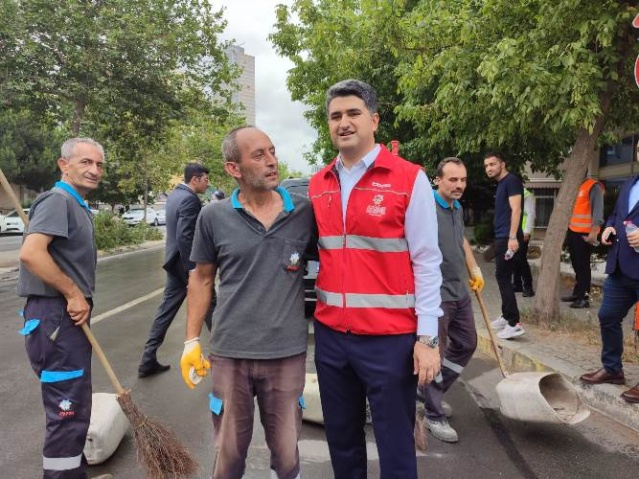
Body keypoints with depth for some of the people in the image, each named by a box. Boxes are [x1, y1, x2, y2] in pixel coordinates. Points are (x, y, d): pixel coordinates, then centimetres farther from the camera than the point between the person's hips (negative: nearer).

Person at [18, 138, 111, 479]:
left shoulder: (77, 206, 17)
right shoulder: (57, 199, -14)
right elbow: (30, 253, -28)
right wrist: (73, 294, -21)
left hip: (68, 318, 10)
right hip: (56, 318, -10)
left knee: (72, 408, 20)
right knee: (68, 411, -3)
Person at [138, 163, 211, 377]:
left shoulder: (174, 194, 12)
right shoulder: (190, 199, -18)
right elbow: (184, 236, -25)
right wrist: (193, 269, -22)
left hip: (175, 261, 9)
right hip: (187, 262, -9)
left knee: (167, 308, 11)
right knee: (209, 305, 7)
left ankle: (148, 360, 14)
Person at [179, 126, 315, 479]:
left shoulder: (305, 212, -4)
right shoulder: (214, 217, -4)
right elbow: (201, 279, 6)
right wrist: (192, 340, 4)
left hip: (288, 353, 0)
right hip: (230, 353, 0)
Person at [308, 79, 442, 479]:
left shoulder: (409, 179, -7)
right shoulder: (318, 185, 7)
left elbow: (426, 263, -8)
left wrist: (427, 337, -11)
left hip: (390, 337, -4)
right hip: (330, 334, 5)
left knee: (395, 444, 11)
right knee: (341, 439, 20)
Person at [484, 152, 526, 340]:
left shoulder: (511, 181, -9)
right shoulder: (501, 184, 19)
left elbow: (516, 210, -18)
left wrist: (512, 237, -26)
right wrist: (504, 238, 18)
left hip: (508, 238, -10)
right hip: (501, 237, 10)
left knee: (503, 278, -10)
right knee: (503, 277, 14)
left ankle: (514, 323, -8)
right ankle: (506, 316, 24)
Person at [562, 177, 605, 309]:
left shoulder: (594, 186, -8)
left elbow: (598, 209, -17)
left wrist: (594, 231, -25)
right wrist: (567, 228, 14)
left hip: (585, 233, -8)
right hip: (573, 231, 8)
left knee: (583, 265, -4)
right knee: (576, 264, 14)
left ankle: (584, 298, 2)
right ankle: (577, 293, 24)